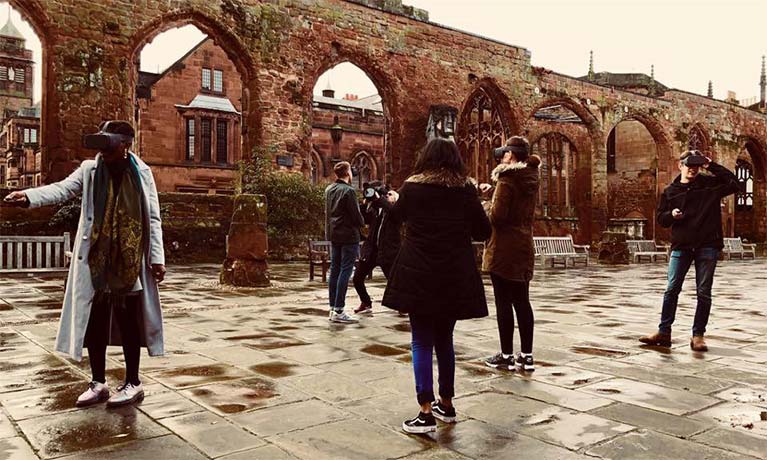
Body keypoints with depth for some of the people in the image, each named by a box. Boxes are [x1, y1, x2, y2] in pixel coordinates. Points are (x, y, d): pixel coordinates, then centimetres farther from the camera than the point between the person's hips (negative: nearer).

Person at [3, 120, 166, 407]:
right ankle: (98, 382, 24)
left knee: (128, 321, 4)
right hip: (96, 260, 3)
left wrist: (157, 257, -3)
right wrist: (29, 196, -28)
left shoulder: (141, 173, 1)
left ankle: (133, 383, 18)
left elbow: (152, 218, 1)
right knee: (93, 321, 8)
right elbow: (62, 189, -9)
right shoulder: (90, 169, 6)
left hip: (129, 261, -3)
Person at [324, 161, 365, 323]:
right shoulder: (348, 191, -15)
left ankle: (332, 308, 15)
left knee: (334, 270, 11)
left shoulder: (329, 189, 10)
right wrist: (362, 223, 5)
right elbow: (356, 215, -13)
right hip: (348, 235, -8)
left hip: (333, 235, 8)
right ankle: (339, 311, -7)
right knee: (345, 271, -6)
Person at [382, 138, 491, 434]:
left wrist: (393, 201, 40)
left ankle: (426, 413, -3)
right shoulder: (465, 189, 0)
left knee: (422, 341, 3)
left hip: (419, 275, -2)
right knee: (444, 339, 17)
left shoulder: (412, 187, -3)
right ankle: (446, 405, 26)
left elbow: (397, 216, 18)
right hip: (455, 277, 2)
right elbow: (483, 232, 4)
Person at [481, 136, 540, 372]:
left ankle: (506, 355, 4)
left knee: (503, 302, -1)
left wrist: (484, 211, 2)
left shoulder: (507, 180, -12)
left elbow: (497, 216, -20)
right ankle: (526, 356, 14)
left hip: (503, 249, -8)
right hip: (524, 247, 8)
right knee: (522, 302, 10)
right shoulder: (530, 179, 11)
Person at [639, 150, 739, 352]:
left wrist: (712, 167, -7)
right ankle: (664, 332, 7)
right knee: (672, 289, 0)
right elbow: (661, 218, 13)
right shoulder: (670, 191, 8)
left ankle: (698, 335, 12)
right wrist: (671, 215, -10)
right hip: (680, 246, 1)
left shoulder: (710, 184, 5)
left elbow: (734, 184, -7)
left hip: (707, 246, -1)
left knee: (704, 292, 4)